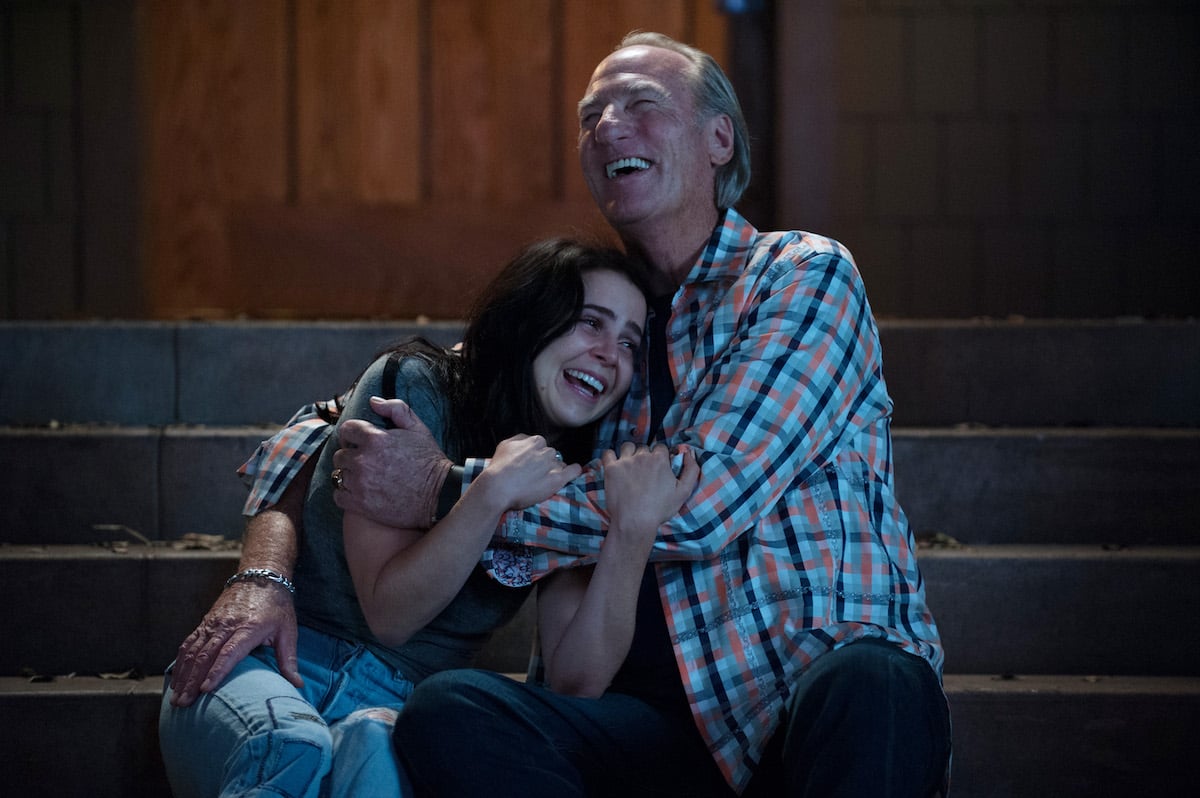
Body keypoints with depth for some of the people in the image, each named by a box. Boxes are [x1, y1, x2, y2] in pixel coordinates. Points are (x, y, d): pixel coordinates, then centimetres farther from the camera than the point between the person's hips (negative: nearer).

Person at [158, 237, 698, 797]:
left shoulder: (570, 484, 9)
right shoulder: (413, 388, -2)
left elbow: (578, 682, -2)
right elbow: (389, 614, -9)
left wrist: (634, 529, -13)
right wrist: (493, 492, -21)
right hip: (279, 665, -2)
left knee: (377, 741, -37)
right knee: (291, 750, -39)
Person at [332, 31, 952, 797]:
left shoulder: (804, 275, 3)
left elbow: (699, 504, -11)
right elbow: (342, 429, 25)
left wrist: (446, 488, -7)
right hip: (676, 728, 5)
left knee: (864, 681, -41)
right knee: (447, 712, -26)